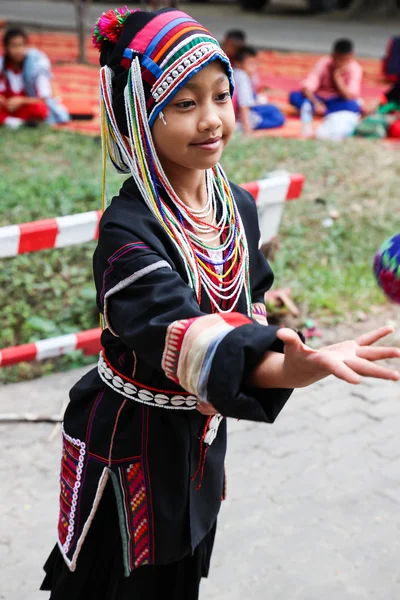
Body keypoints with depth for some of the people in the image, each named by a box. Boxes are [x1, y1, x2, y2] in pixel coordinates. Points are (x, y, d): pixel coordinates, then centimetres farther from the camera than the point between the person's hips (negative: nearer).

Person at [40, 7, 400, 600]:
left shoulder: (238, 204, -5)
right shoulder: (128, 229, -28)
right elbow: (176, 332, -43)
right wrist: (295, 368, -58)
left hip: (201, 433, 6)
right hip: (130, 441, -6)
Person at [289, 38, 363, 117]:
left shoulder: (355, 68, -15)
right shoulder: (324, 63, -14)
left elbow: (351, 96, -23)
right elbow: (307, 87, -22)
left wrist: (338, 78, -30)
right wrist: (315, 102, -41)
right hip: (320, 99, 2)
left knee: (353, 106, -36)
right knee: (294, 96, -26)